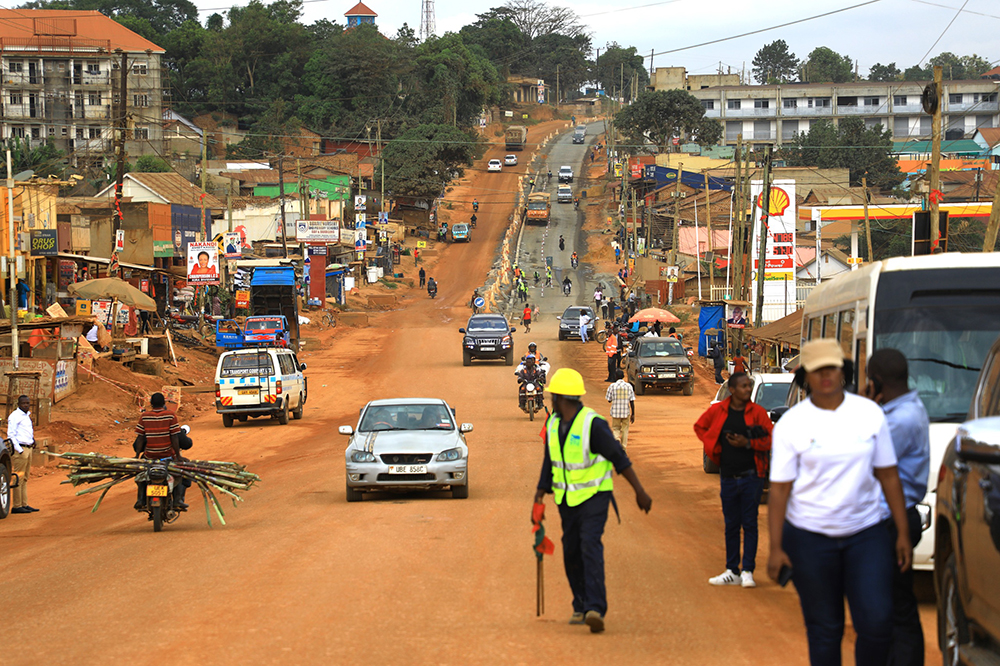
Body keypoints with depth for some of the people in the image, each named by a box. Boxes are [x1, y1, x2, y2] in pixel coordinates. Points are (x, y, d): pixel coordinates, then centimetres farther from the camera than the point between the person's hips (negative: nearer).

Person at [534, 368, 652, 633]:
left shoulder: (592, 424, -18)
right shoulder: (553, 424, 4)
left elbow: (619, 458, -13)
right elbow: (549, 465, 13)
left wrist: (640, 491, -11)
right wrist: (539, 497, 8)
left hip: (594, 496, -7)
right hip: (566, 499, 7)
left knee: (590, 548, -20)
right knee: (571, 554, 10)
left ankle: (595, 609, -28)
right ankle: (581, 607, 24)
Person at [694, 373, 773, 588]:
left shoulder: (757, 412, -4)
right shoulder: (717, 411, 1)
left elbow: (770, 441, -3)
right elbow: (700, 427, 18)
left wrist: (747, 443, -15)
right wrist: (711, 446, 5)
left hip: (751, 476, -2)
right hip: (728, 477, 2)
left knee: (749, 524, -1)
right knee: (731, 525, 8)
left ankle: (748, 571, 4)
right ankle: (731, 572, 15)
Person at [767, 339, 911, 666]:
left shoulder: (870, 414, 3)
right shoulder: (791, 424, -3)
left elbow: (889, 476, 7)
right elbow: (779, 489, -3)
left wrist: (903, 533, 4)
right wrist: (776, 548, -8)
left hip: (867, 533, 1)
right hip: (810, 538, -1)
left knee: (877, 622, -10)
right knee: (824, 629, 5)